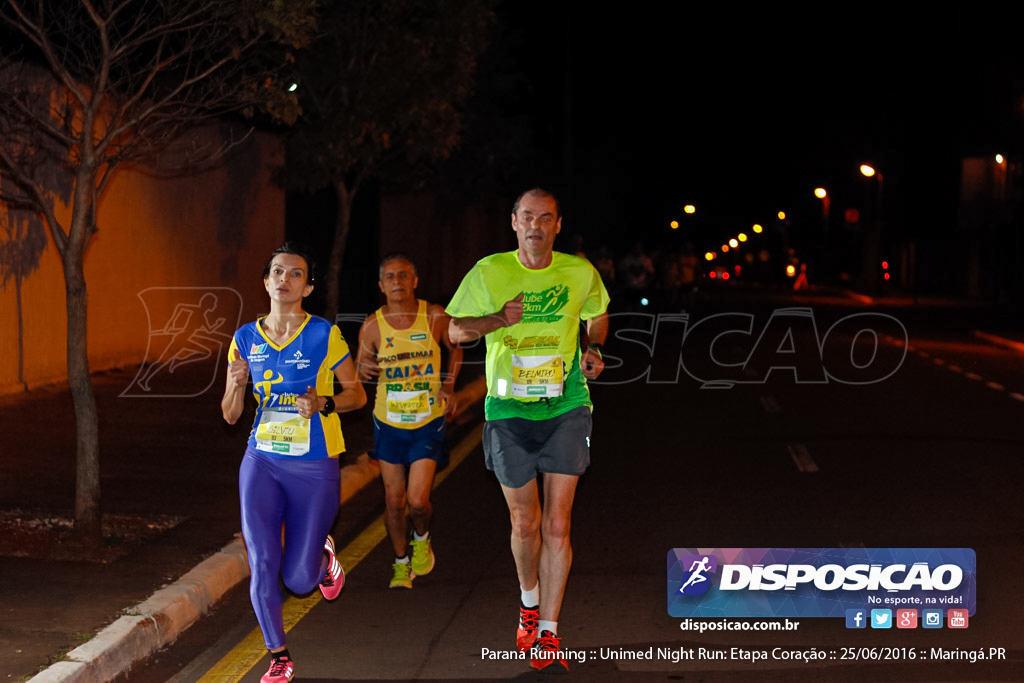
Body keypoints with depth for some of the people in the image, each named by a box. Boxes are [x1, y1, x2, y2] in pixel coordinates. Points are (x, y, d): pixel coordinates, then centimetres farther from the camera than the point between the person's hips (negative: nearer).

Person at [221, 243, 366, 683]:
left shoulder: (324, 336, -7)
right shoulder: (246, 339, 2)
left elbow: (357, 393, 2)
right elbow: (230, 415, 8)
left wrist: (323, 404, -18)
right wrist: (236, 385, -13)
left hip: (315, 467, -2)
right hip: (262, 461, 2)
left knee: (298, 579, 1)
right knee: (262, 564, -11)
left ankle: (324, 555, 39)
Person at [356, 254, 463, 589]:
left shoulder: (435, 316, -9)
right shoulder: (372, 325, -9)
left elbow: (455, 349, 10)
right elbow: (358, 370, 0)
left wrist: (449, 386, -3)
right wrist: (363, 369, -24)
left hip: (428, 423, -1)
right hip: (389, 423, 1)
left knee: (418, 501, -10)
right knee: (394, 501, 7)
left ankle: (421, 539, 25)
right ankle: (401, 563, 29)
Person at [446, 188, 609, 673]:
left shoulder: (579, 273, 0)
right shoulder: (489, 272, -4)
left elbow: (597, 318, 19)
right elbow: (455, 330, 3)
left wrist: (593, 350, -2)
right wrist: (498, 320, -16)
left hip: (565, 410, 0)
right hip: (509, 411, 0)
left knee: (557, 525, -6)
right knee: (525, 524, 8)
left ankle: (548, 633, 3)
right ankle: (529, 603, 37)